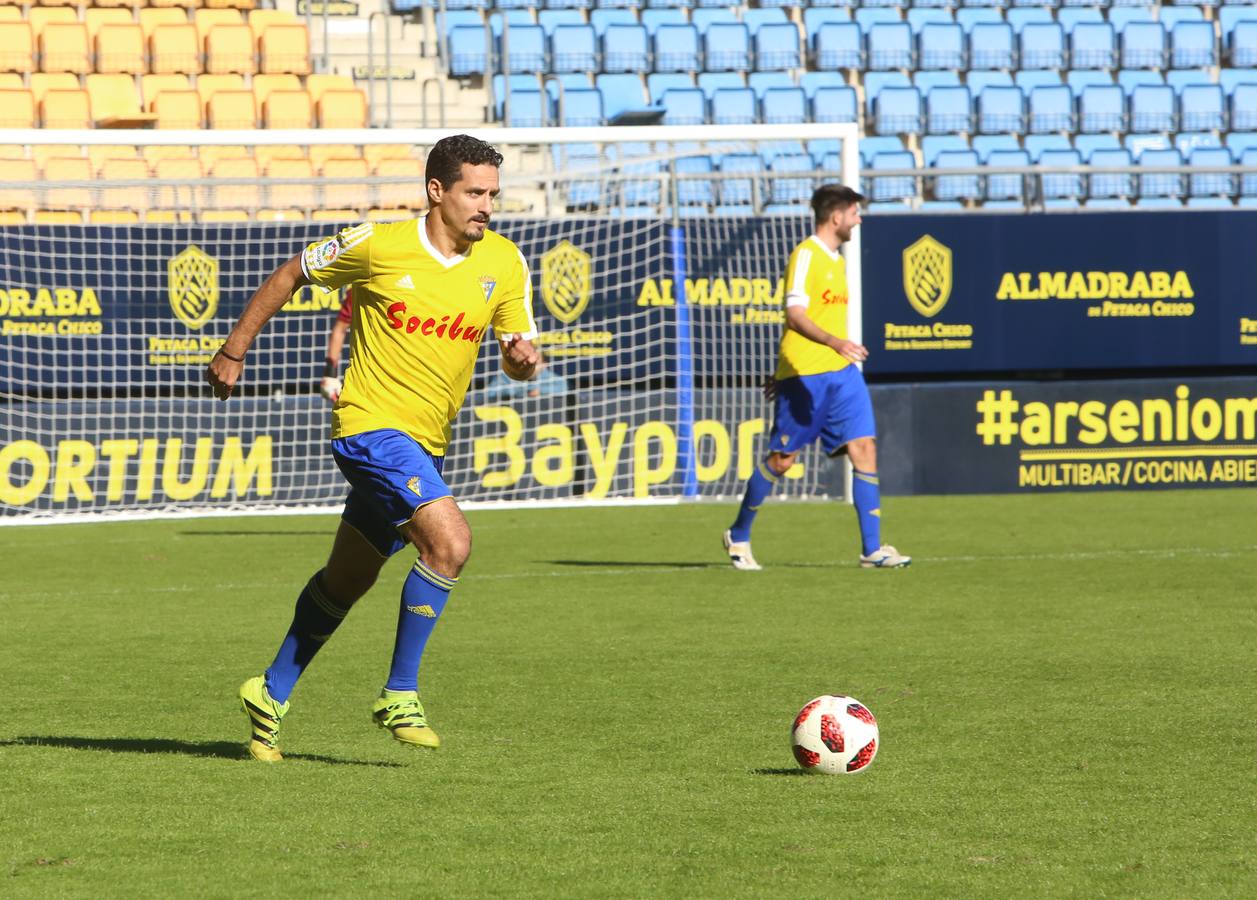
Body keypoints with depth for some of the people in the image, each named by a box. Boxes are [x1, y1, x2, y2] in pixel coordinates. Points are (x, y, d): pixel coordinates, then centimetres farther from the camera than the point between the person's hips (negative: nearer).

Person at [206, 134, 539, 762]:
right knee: (450, 541, -25)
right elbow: (291, 274, 3)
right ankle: (399, 696, -14)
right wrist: (234, 351, 3)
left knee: (348, 579, 17)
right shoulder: (378, 246, -12)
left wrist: (523, 357, -19)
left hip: (426, 444, 6)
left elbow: (518, 360, 6)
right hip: (370, 424, -6)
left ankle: (273, 694, 34)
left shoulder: (504, 263, 0)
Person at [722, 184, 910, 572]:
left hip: (842, 372, 8)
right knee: (782, 458, 1)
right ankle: (739, 536, 19)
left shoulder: (836, 260, 17)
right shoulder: (806, 255, -10)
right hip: (804, 374, -8)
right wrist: (835, 342, -36)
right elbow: (795, 317, -20)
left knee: (864, 447, -5)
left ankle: (872, 549, -6)